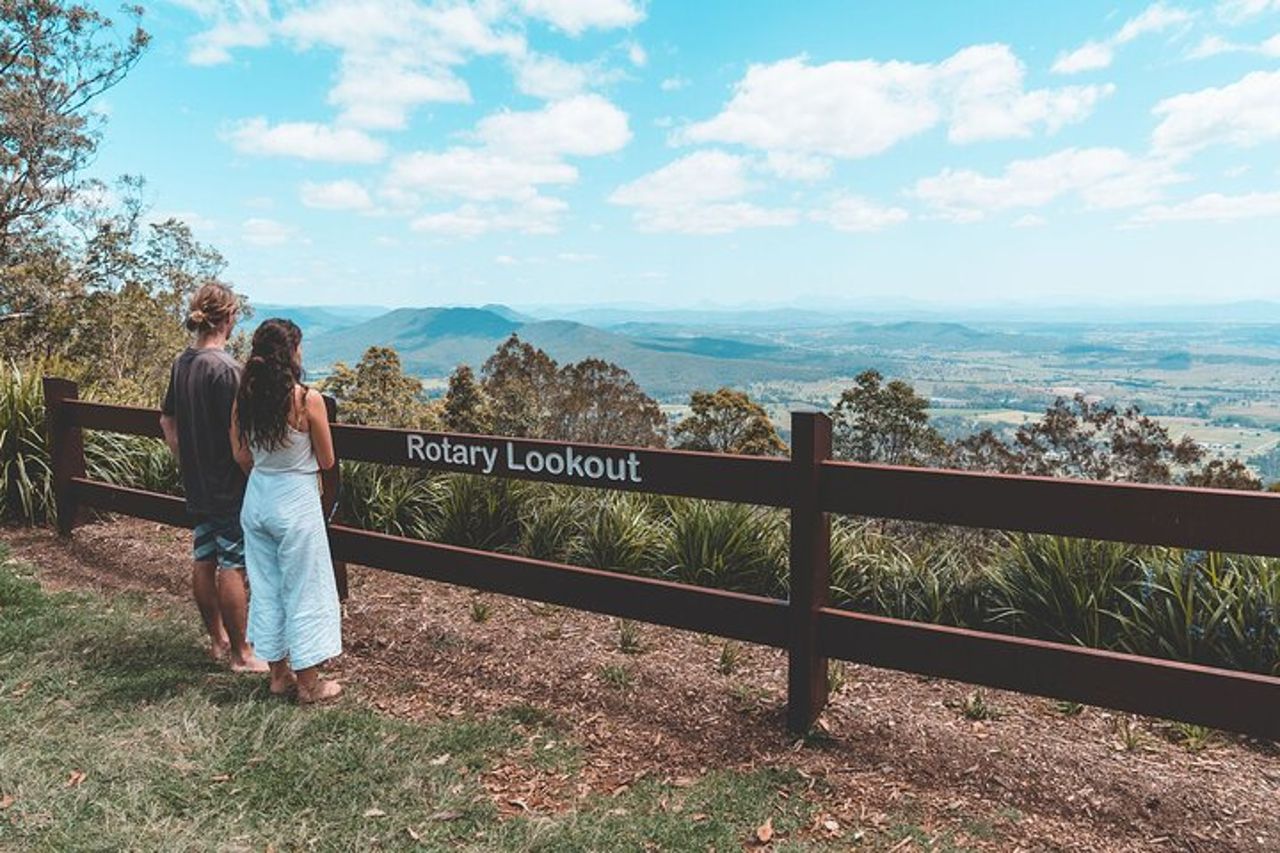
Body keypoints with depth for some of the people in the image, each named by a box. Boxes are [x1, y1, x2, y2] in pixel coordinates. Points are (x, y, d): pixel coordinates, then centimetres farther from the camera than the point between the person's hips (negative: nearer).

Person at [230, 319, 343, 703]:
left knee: (266, 588, 16)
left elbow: (242, 458, 7)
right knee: (304, 591, 6)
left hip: (257, 499, 6)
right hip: (296, 502, -5)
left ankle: (279, 674, 29)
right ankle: (309, 683, 17)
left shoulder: (244, 399, -2)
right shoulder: (308, 399, -17)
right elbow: (326, 461, -9)